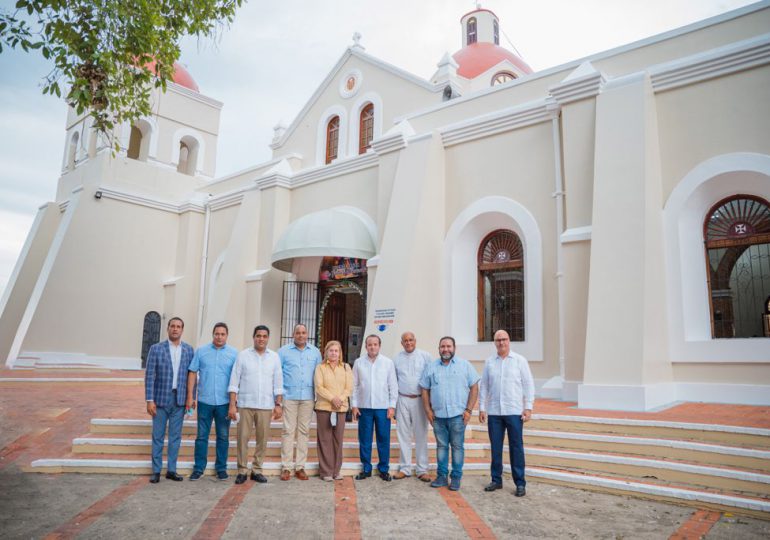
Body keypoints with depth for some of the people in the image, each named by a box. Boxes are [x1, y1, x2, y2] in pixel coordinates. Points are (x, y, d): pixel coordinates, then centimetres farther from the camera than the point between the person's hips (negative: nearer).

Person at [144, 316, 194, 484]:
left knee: (175, 436, 8)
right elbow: (149, 375, -4)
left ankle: (171, 470, 19)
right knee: (157, 436, 7)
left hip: (179, 400, 2)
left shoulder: (189, 350, 3)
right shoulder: (156, 349, -3)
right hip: (161, 399, -2)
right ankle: (156, 471, 17)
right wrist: (150, 400, -9)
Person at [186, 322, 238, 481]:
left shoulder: (234, 353, 0)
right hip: (205, 401, 1)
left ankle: (221, 467, 21)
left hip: (224, 402, 0)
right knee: (201, 436, 8)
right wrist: (190, 396, -1)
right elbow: (192, 373, 4)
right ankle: (199, 467, 20)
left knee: (223, 437, 9)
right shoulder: (201, 351, 3)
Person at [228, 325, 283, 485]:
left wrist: (278, 404, 2)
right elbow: (234, 381, -1)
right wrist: (232, 404, -6)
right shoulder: (243, 355, 1)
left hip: (266, 406, 2)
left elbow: (278, 383, 7)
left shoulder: (274, 357, 6)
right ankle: (242, 470, 13)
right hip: (245, 404, -1)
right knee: (243, 438, 1)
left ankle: (257, 470, 16)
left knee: (263, 439, 5)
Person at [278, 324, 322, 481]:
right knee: (288, 431, -2)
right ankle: (286, 467, 5)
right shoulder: (284, 351, 4)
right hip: (289, 396, -2)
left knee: (303, 431, 6)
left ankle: (300, 466, 13)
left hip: (308, 397, 2)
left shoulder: (315, 352, 10)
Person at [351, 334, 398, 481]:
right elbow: (354, 385, 6)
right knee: (364, 440, 7)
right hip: (364, 407, 1)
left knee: (384, 439, 4)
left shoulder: (388, 362, 1)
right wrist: (354, 405, 2)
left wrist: (392, 406, -2)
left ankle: (384, 469, 17)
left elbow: (393, 386, 3)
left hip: (383, 407, -1)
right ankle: (366, 468, 20)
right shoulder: (359, 363, 3)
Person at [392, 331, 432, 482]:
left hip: (420, 400, -2)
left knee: (421, 435, 3)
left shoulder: (425, 356, 0)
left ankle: (422, 469, 12)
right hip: (403, 400, 2)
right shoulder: (397, 359, 7)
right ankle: (405, 468, 18)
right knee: (403, 435, 7)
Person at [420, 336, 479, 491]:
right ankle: (442, 476, 20)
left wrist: (468, 410, -6)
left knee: (457, 446, 3)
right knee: (441, 445, 10)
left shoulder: (465, 365, 2)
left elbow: (474, 388, 0)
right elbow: (425, 390, 11)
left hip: (458, 415, -2)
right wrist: (428, 410, 3)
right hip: (438, 415, 2)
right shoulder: (431, 367, 8)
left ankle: (456, 477, 13)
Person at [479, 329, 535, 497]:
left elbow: (528, 384, 0)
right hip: (494, 412, 3)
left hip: (514, 412, -2)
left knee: (516, 448, 2)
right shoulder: (489, 362, 7)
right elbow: (484, 386, 10)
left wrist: (528, 407, -6)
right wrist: (482, 408, 6)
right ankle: (496, 480, 21)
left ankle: (520, 483, 11)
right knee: (495, 447, 9)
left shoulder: (519, 360, 1)